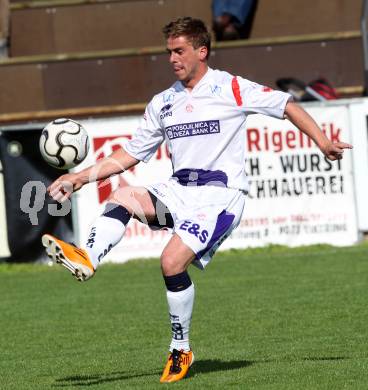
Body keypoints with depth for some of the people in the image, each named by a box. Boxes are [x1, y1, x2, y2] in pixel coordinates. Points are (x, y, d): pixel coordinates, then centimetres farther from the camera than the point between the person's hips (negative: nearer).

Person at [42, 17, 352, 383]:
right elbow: (131, 153, 19)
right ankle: (87, 259, -44)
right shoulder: (162, 103, 15)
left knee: (172, 260, -23)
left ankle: (181, 350, -8)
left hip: (220, 195, -6)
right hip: (178, 191, 6)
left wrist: (322, 141, -7)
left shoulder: (230, 89, -2)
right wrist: (80, 177, 10)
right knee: (122, 196, -20)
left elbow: (286, 106, 3)